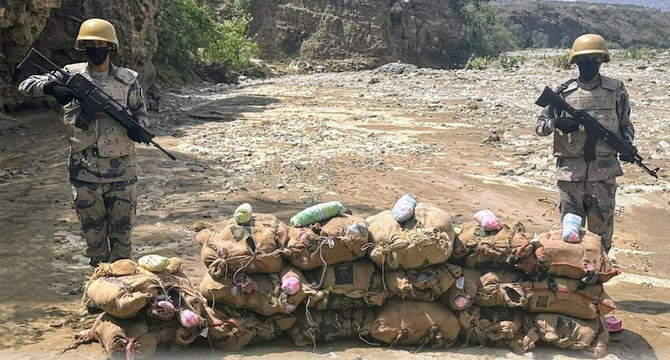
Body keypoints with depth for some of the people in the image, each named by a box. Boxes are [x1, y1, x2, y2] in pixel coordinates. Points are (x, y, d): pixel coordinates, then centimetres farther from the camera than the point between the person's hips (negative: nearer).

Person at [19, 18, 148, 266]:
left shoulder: (128, 79, 2)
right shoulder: (71, 75, 1)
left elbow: (140, 111, 13)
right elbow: (26, 85, -1)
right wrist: (51, 87, -23)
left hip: (122, 171, 0)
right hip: (85, 171, 0)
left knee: (122, 231, 8)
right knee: (92, 230, 10)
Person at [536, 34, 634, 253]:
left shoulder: (616, 90, 6)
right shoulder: (564, 93, 5)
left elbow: (625, 124, 14)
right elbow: (539, 127, 8)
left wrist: (627, 145, -6)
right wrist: (556, 123, -14)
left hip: (604, 173, 0)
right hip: (570, 172, 0)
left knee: (602, 229, 5)